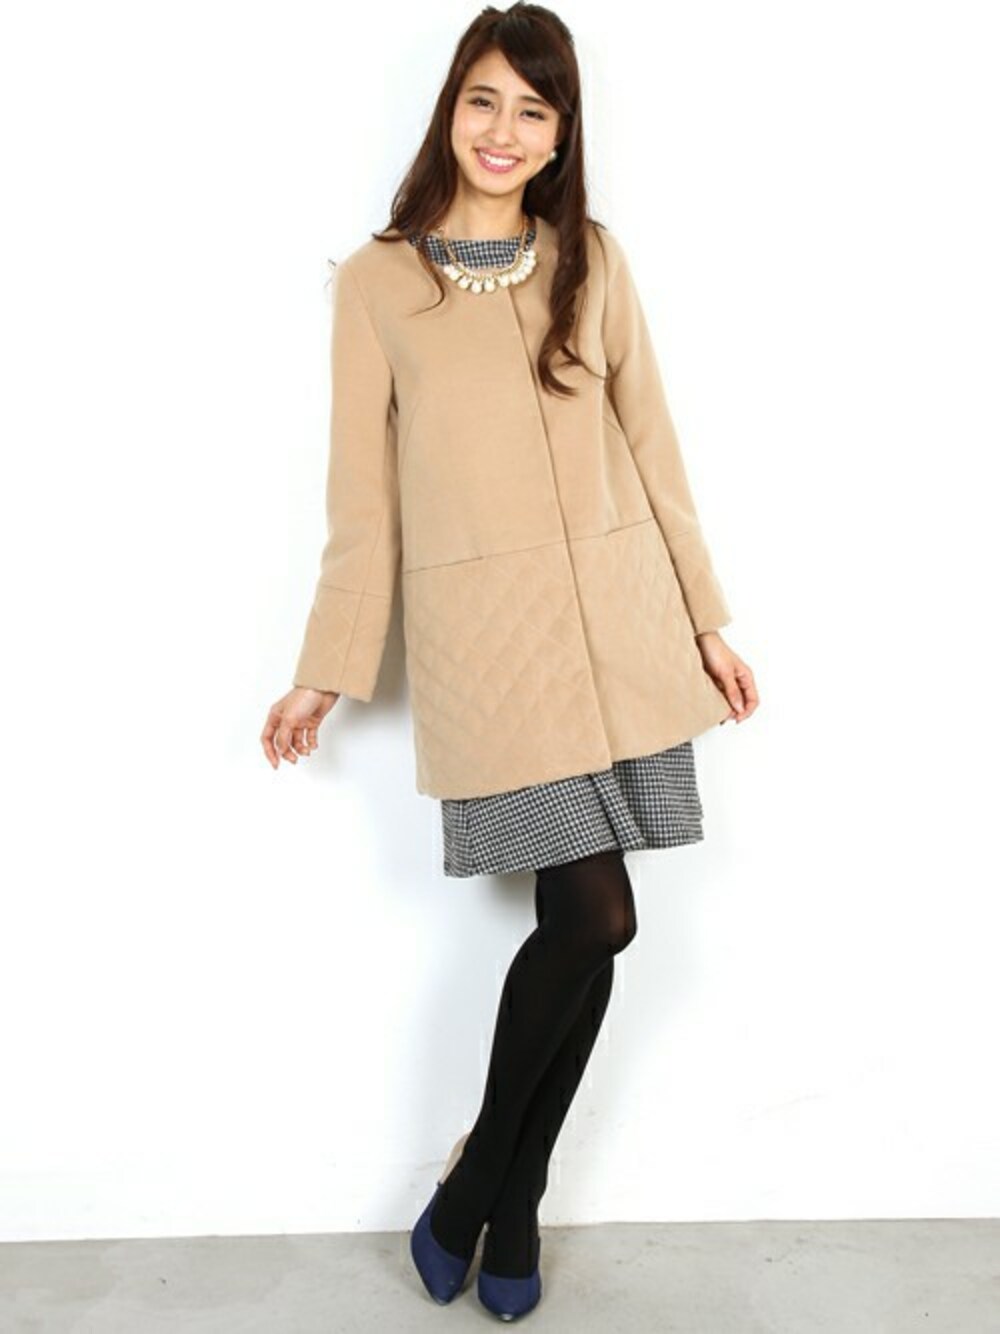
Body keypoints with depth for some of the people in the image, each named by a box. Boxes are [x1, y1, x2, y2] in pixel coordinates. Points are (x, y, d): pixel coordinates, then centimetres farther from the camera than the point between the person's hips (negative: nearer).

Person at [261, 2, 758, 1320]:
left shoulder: (593, 261, 10)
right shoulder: (377, 282, 3)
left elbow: (649, 446, 12)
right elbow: (365, 495, 4)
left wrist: (705, 618, 11)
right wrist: (326, 671, 4)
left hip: (616, 623, 3)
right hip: (482, 634, -3)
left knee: (582, 923, 3)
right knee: (597, 915, -8)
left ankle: (489, 1191, 25)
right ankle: (505, 1196, 18)